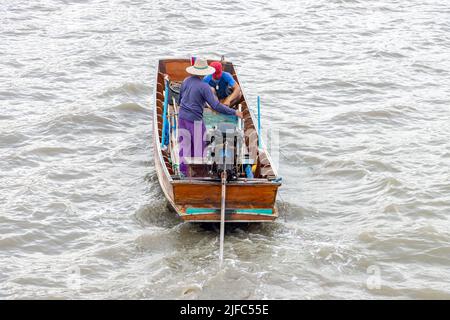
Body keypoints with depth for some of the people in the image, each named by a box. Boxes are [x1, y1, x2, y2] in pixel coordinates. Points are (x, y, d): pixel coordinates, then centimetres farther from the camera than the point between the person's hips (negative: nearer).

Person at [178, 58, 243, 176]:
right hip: (195, 120, -6)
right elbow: (216, 106, -20)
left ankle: (184, 169, 18)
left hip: (182, 116, 6)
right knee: (198, 144, 6)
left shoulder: (186, 81, 1)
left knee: (184, 143, 13)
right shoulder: (204, 86, -18)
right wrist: (234, 112, -14)